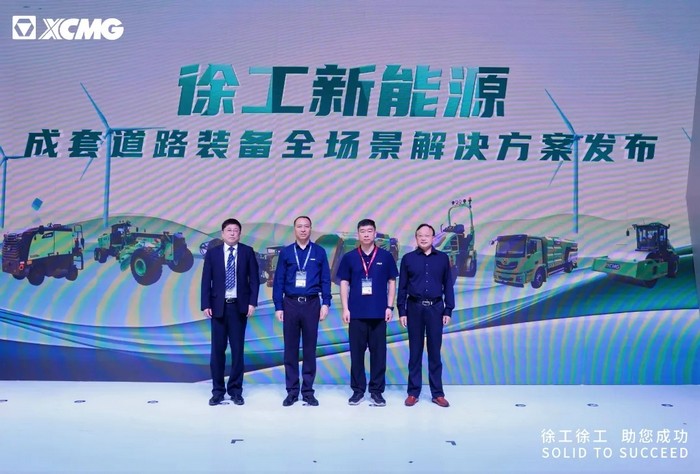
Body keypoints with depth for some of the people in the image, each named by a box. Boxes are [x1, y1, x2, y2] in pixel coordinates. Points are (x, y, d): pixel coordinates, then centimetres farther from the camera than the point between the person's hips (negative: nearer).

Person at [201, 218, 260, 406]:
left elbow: (254, 279, 1)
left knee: (237, 349, 4)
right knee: (217, 350, 4)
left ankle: (235, 390, 14)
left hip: (239, 306, 0)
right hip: (218, 306, 1)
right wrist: (206, 305, -5)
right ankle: (218, 390, 14)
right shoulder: (212, 253, 5)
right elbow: (206, 281, 3)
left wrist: (252, 302, -8)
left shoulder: (247, 252, 4)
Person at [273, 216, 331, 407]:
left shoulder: (319, 252, 5)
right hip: (290, 304, 1)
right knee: (290, 349, 4)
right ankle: (292, 391, 13)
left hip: (311, 304, 0)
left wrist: (326, 303, -4)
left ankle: (308, 391, 13)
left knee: (310, 348, 4)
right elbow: (278, 281, 5)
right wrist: (278, 306, -1)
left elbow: (325, 280, 5)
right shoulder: (285, 252, 6)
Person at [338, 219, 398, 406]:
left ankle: (377, 390, 15)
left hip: (379, 313, 0)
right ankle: (358, 390, 17)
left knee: (378, 352, 5)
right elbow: (344, 283, 5)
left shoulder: (386, 256, 3)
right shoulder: (349, 257, 4)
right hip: (356, 313, 0)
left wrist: (390, 307, -1)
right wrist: (345, 308, -2)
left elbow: (392, 282, 6)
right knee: (357, 352, 6)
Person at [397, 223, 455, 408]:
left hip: (436, 308, 0)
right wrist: (401, 311, -1)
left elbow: (448, 286, 6)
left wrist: (448, 310, 1)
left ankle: (437, 393, 13)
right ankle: (413, 392, 14)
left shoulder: (443, 258, 5)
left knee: (435, 351, 6)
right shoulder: (408, 258, 3)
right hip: (415, 307, 0)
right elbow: (402, 287, 4)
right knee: (415, 351, 6)